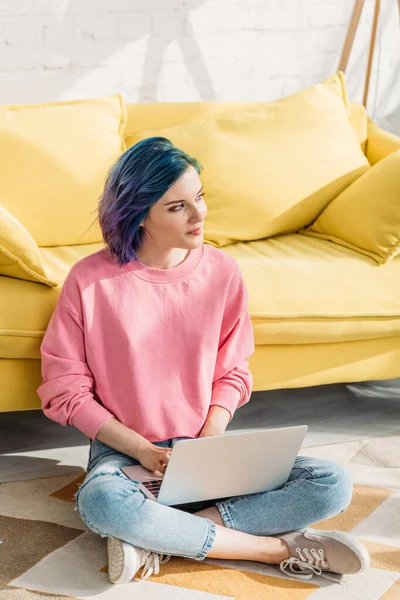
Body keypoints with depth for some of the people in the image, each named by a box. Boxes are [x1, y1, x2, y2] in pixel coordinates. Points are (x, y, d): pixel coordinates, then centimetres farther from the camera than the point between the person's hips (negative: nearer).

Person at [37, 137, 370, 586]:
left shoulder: (221, 271, -1)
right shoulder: (90, 279, -9)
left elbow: (232, 373, 8)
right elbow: (65, 390, -6)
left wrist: (210, 440, -11)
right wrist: (144, 451, -15)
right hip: (123, 449, -3)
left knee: (333, 485, -18)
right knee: (102, 502, -40)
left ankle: (160, 537, -22)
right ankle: (277, 548, -24)